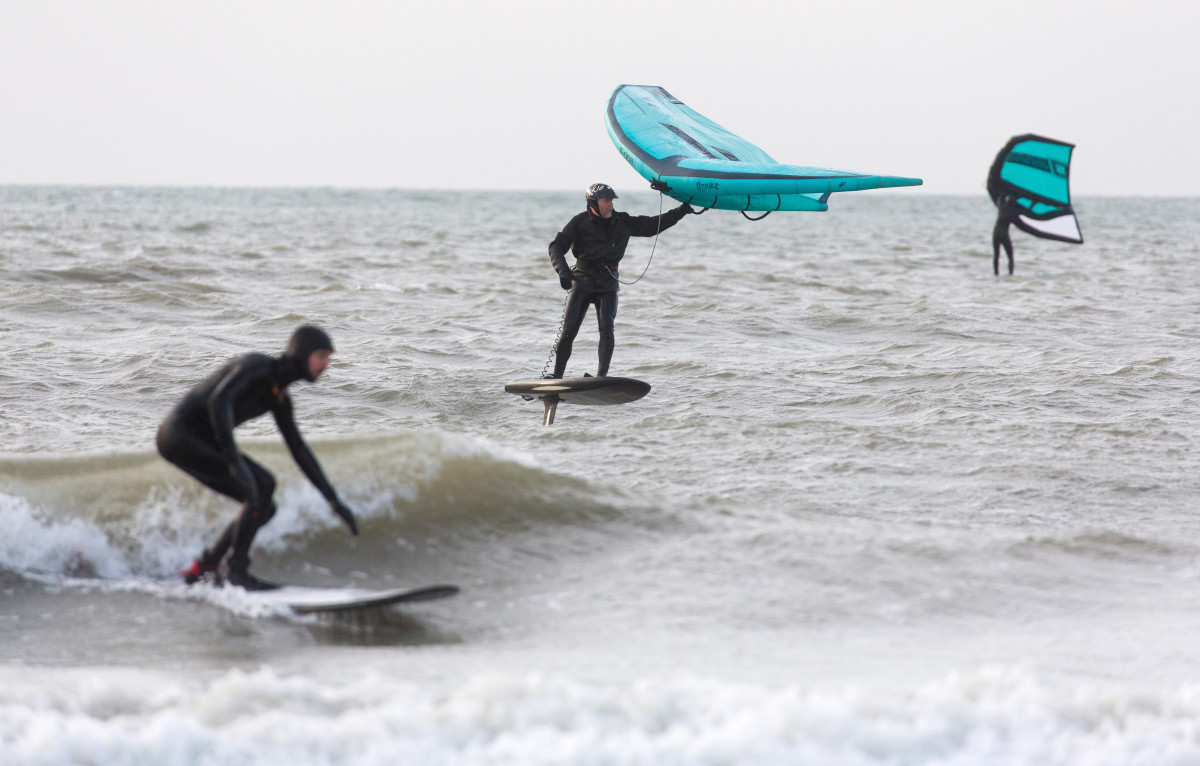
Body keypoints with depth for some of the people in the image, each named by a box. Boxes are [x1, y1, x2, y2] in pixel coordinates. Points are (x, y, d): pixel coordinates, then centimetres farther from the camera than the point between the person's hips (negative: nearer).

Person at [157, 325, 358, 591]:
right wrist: (234, 460, -38)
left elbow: (299, 449, 20)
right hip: (181, 435, -10)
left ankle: (202, 568, 13)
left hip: (201, 443, 10)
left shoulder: (279, 398, 11)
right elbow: (219, 400, -32)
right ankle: (237, 571, -13)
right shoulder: (257, 367, -16)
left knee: (264, 507, 7)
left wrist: (334, 500, 18)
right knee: (262, 484, -19)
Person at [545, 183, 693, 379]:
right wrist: (562, 270, -23)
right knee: (568, 331, -8)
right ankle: (556, 376, 2)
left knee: (607, 327, -19)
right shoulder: (580, 222, -2)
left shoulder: (622, 222, 10)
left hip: (608, 283, 2)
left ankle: (602, 375, -22)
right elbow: (557, 246, -5)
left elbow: (652, 225, 16)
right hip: (582, 281, -2)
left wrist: (679, 212, 7)